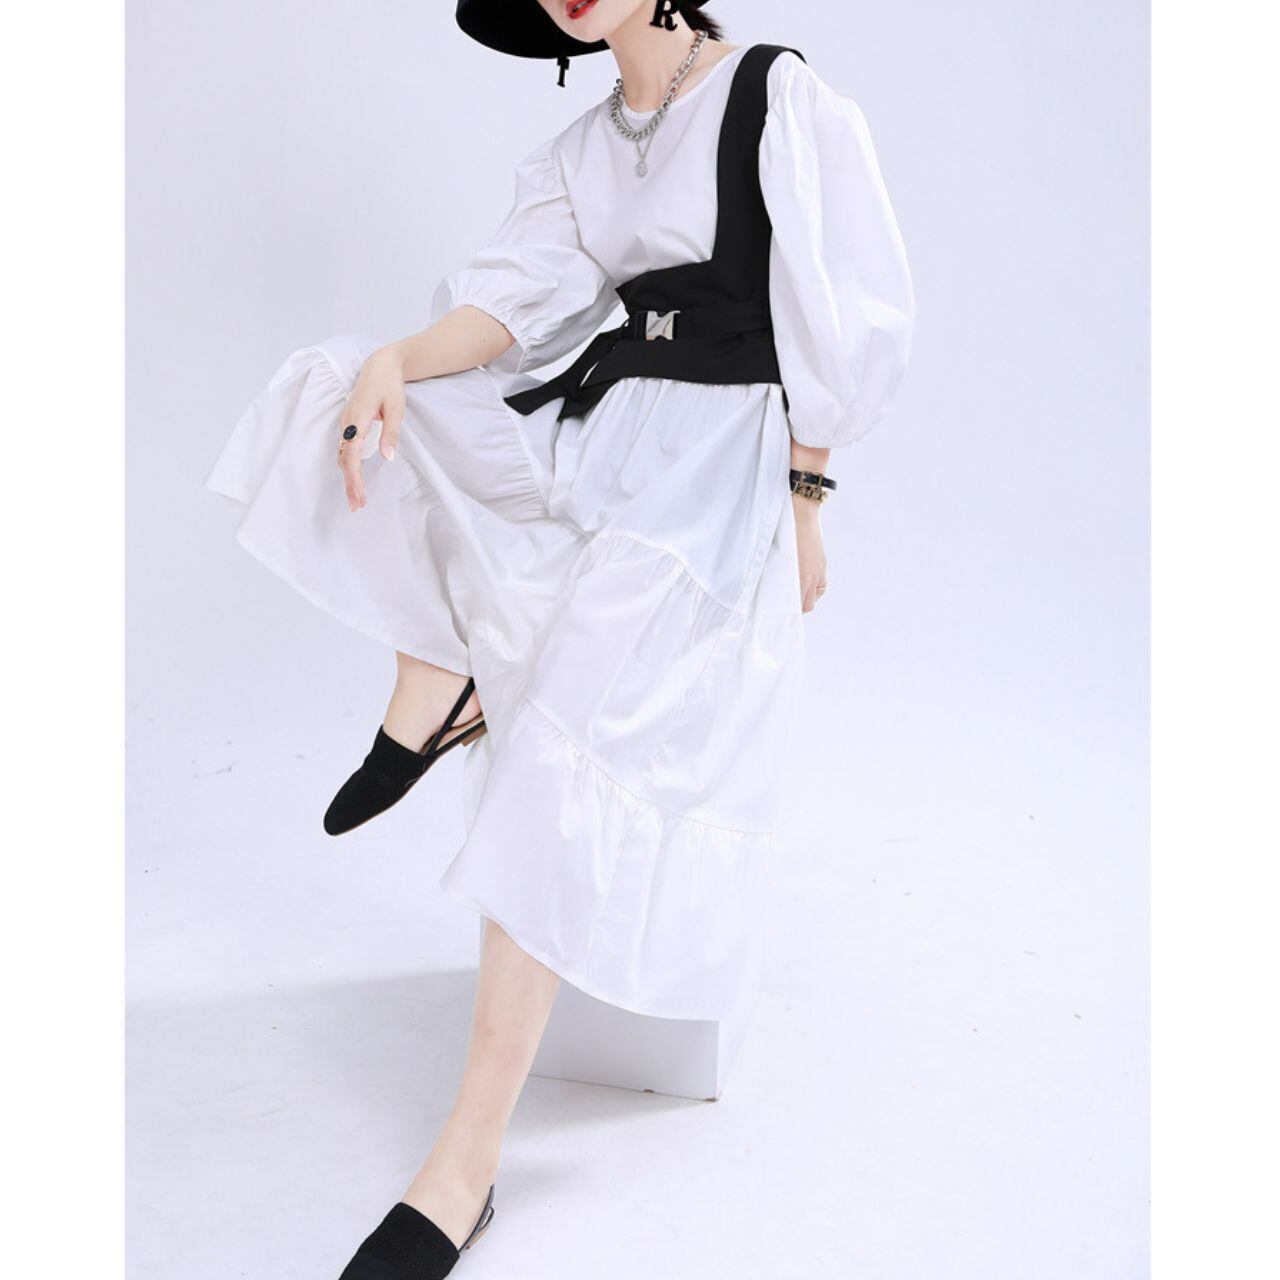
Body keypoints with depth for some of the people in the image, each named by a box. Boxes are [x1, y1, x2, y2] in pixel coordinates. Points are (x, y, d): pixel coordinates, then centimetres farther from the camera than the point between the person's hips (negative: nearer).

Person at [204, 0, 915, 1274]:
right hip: (590, 432, 8)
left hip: (714, 466, -8)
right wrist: (398, 358, -19)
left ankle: (468, 1161, -15)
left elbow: (847, 322, -8)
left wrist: (804, 503, -10)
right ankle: (438, 682, -3)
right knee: (350, 394, -4)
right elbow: (518, 295, 1)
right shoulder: (579, 151, 14)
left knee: (564, 769, -20)